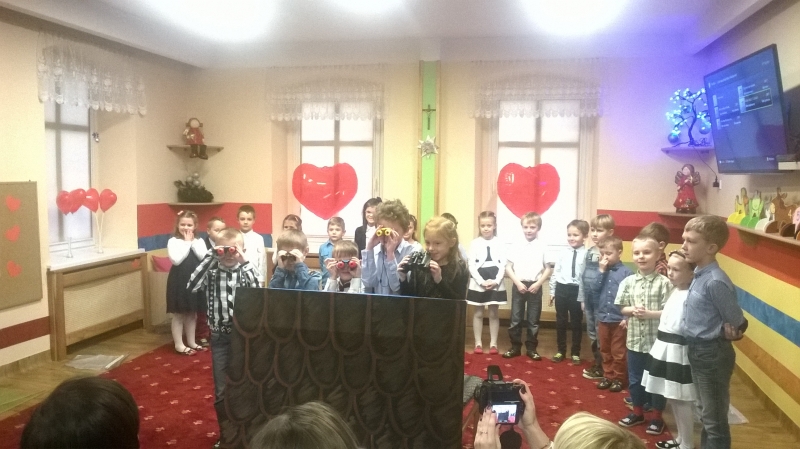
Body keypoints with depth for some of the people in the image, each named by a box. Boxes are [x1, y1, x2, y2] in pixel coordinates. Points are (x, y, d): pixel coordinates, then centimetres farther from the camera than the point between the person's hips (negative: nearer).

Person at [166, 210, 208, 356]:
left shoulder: (199, 241, 5)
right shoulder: (173, 241, -6)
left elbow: (204, 258, -10)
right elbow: (176, 260, -21)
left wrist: (193, 242, -9)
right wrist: (187, 242, -15)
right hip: (179, 281, -4)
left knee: (192, 313, 14)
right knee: (178, 314, 3)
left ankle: (191, 342, 26)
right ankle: (179, 344, 13)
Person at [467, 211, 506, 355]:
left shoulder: (500, 244, 2)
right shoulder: (474, 243, 0)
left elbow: (502, 265, -1)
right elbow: (472, 266, -5)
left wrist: (496, 281, -15)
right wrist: (482, 282, -15)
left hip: (496, 284, 0)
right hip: (478, 283, 0)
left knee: (493, 313, 7)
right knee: (478, 313, 6)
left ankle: (493, 343, 15)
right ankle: (478, 343, 14)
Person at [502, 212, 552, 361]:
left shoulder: (542, 247, -1)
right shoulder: (517, 246, 0)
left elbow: (548, 269, 2)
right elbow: (508, 267, 0)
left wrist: (538, 283, -10)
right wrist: (518, 283, -10)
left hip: (534, 286, 0)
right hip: (518, 286, 1)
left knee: (533, 320, 7)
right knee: (515, 319, 5)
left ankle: (531, 348, 18)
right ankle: (515, 347, 16)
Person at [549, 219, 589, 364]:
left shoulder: (587, 254, -9)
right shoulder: (563, 252, 3)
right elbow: (555, 272, 9)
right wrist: (552, 291, 10)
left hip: (577, 291, -3)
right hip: (561, 289, 4)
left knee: (576, 323, 10)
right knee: (560, 321, 13)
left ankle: (575, 353, 25)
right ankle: (561, 350, 28)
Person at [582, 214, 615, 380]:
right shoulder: (589, 252, 9)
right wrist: (583, 299, 14)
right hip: (589, 299, 7)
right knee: (592, 333, 16)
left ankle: (602, 367, 13)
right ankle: (597, 363, 29)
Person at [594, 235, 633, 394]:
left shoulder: (626, 272, -11)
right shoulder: (601, 271, 2)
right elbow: (594, 290, -6)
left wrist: (627, 317, -14)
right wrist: (602, 272, -12)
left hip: (619, 319, -5)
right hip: (603, 318, 5)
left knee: (618, 352, 9)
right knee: (605, 350, 17)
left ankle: (619, 378, 23)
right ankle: (607, 376, 30)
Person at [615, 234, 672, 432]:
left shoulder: (664, 283, -11)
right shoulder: (628, 282, 0)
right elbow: (621, 308, 4)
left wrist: (649, 313, -23)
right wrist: (632, 310, -15)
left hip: (657, 340, -3)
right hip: (635, 339, 4)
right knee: (634, 378, 16)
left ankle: (657, 416, 28)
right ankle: (638, 412, 35)